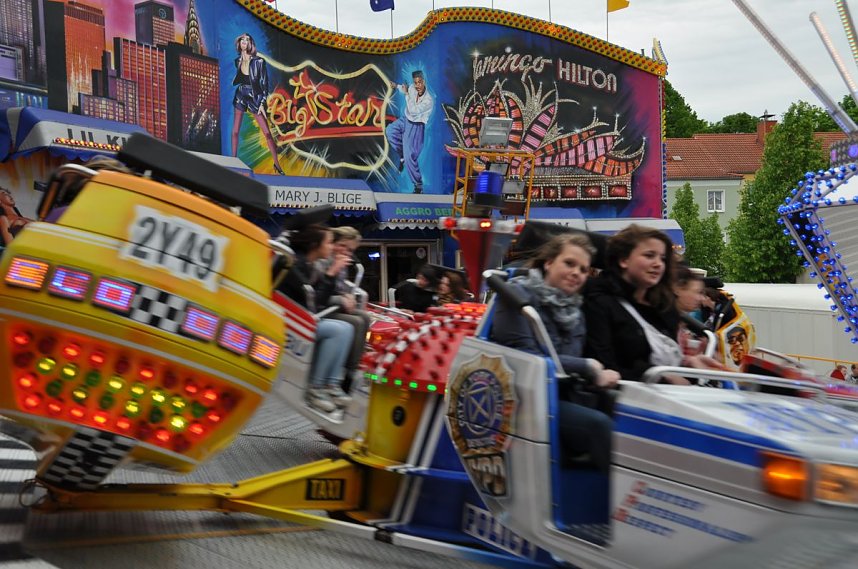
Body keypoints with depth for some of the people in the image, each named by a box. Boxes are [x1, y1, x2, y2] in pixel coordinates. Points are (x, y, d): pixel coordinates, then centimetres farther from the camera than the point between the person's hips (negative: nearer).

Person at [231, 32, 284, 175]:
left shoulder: (259, 61, -7)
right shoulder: (238, 61, 5)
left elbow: (264, 83, -7)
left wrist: (262, 103, -12)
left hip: (255, 98, -3)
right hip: (240, 96, 4)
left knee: (267, 133, -6)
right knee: (235, 131, 1)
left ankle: (276, 163, 1)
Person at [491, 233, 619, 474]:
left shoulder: (575, 310, 17)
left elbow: (572, 362, 13)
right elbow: (524, 358, -16)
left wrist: (597, 375, -10)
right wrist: (587, 368, -13)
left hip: (559, 397, 7)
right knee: (597, 424, -29)